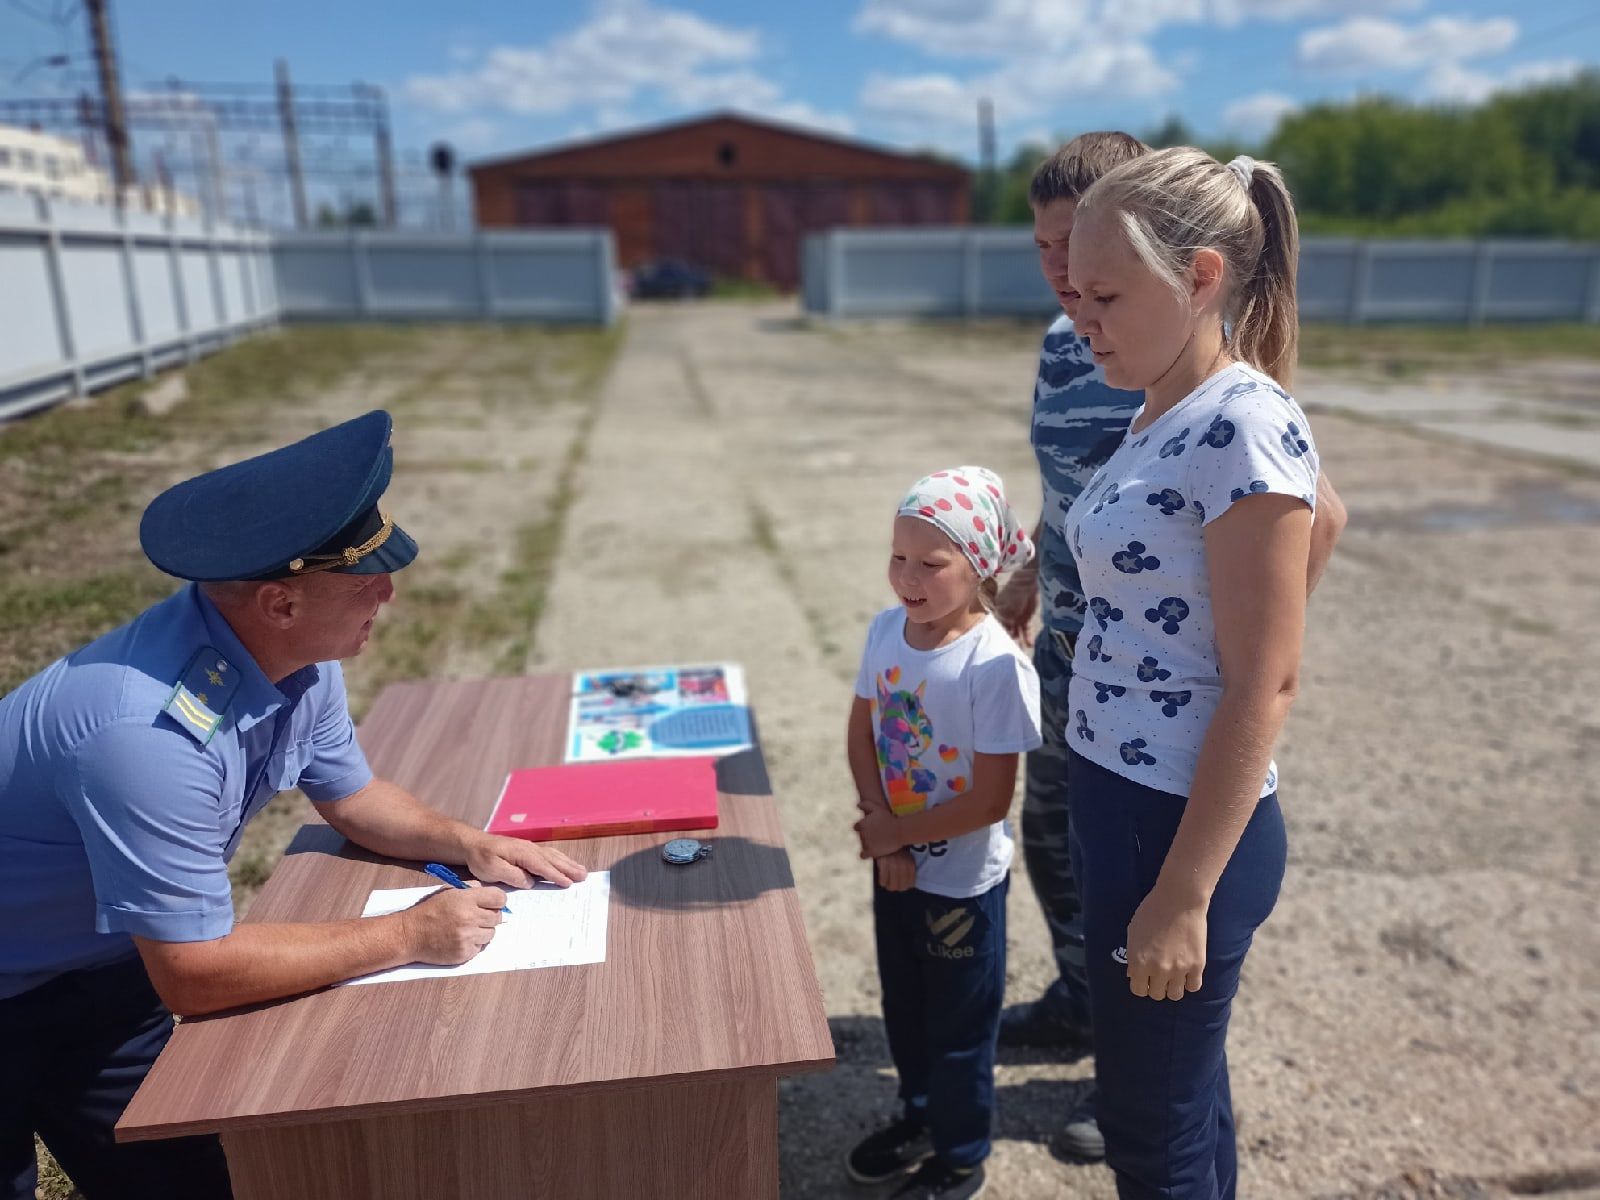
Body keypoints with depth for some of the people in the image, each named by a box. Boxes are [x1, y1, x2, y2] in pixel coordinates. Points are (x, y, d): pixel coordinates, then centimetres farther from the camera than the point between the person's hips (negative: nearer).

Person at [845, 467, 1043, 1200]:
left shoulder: (996, 667, -27)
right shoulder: (885, 631, -8)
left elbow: (990, 800, -24)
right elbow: (862, 731, 1)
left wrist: (898, 833, -15)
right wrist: (877, 825, -11)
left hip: (963, 880, -6)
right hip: (895, 863, 6)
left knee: (959, 1025, 16)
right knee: (904, 1006, 25)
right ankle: (919, 1116, 51)